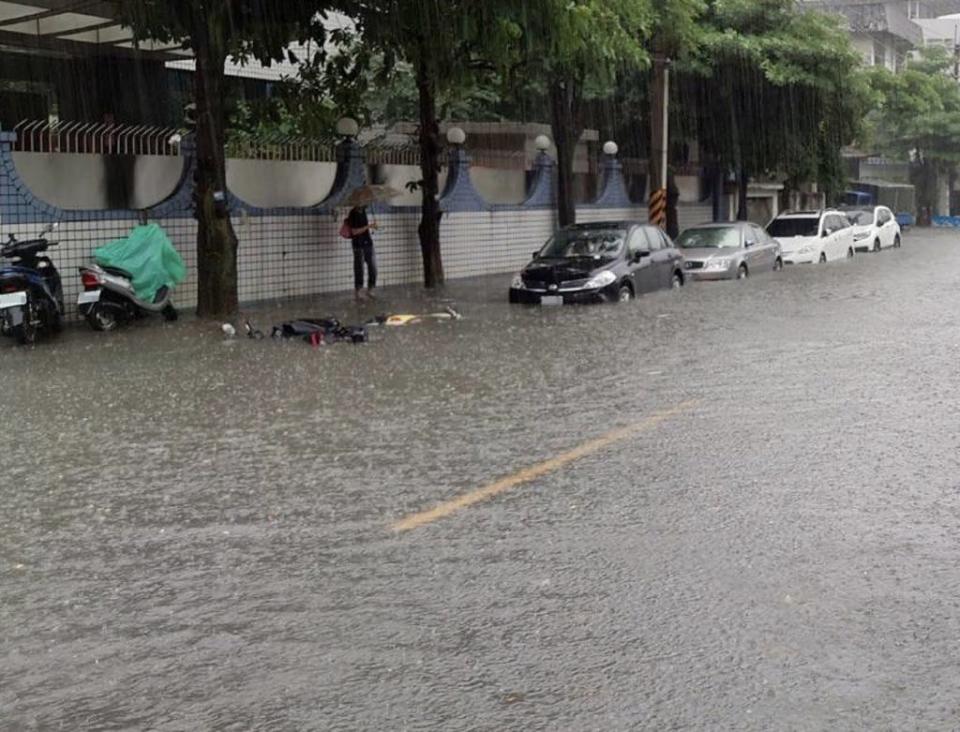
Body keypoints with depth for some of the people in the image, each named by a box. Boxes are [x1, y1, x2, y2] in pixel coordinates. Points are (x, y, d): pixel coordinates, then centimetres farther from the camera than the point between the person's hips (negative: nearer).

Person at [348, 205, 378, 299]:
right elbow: (354, 232, -18)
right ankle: (358, 292, 9)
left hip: (368, 243, 6)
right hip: (359, 245, -6)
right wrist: (368, 226, -20)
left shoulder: (363, 210, 8)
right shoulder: (353, 214, -12)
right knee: (359, 269, -1)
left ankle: (370, 290, 14)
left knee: (373, 268, 3)